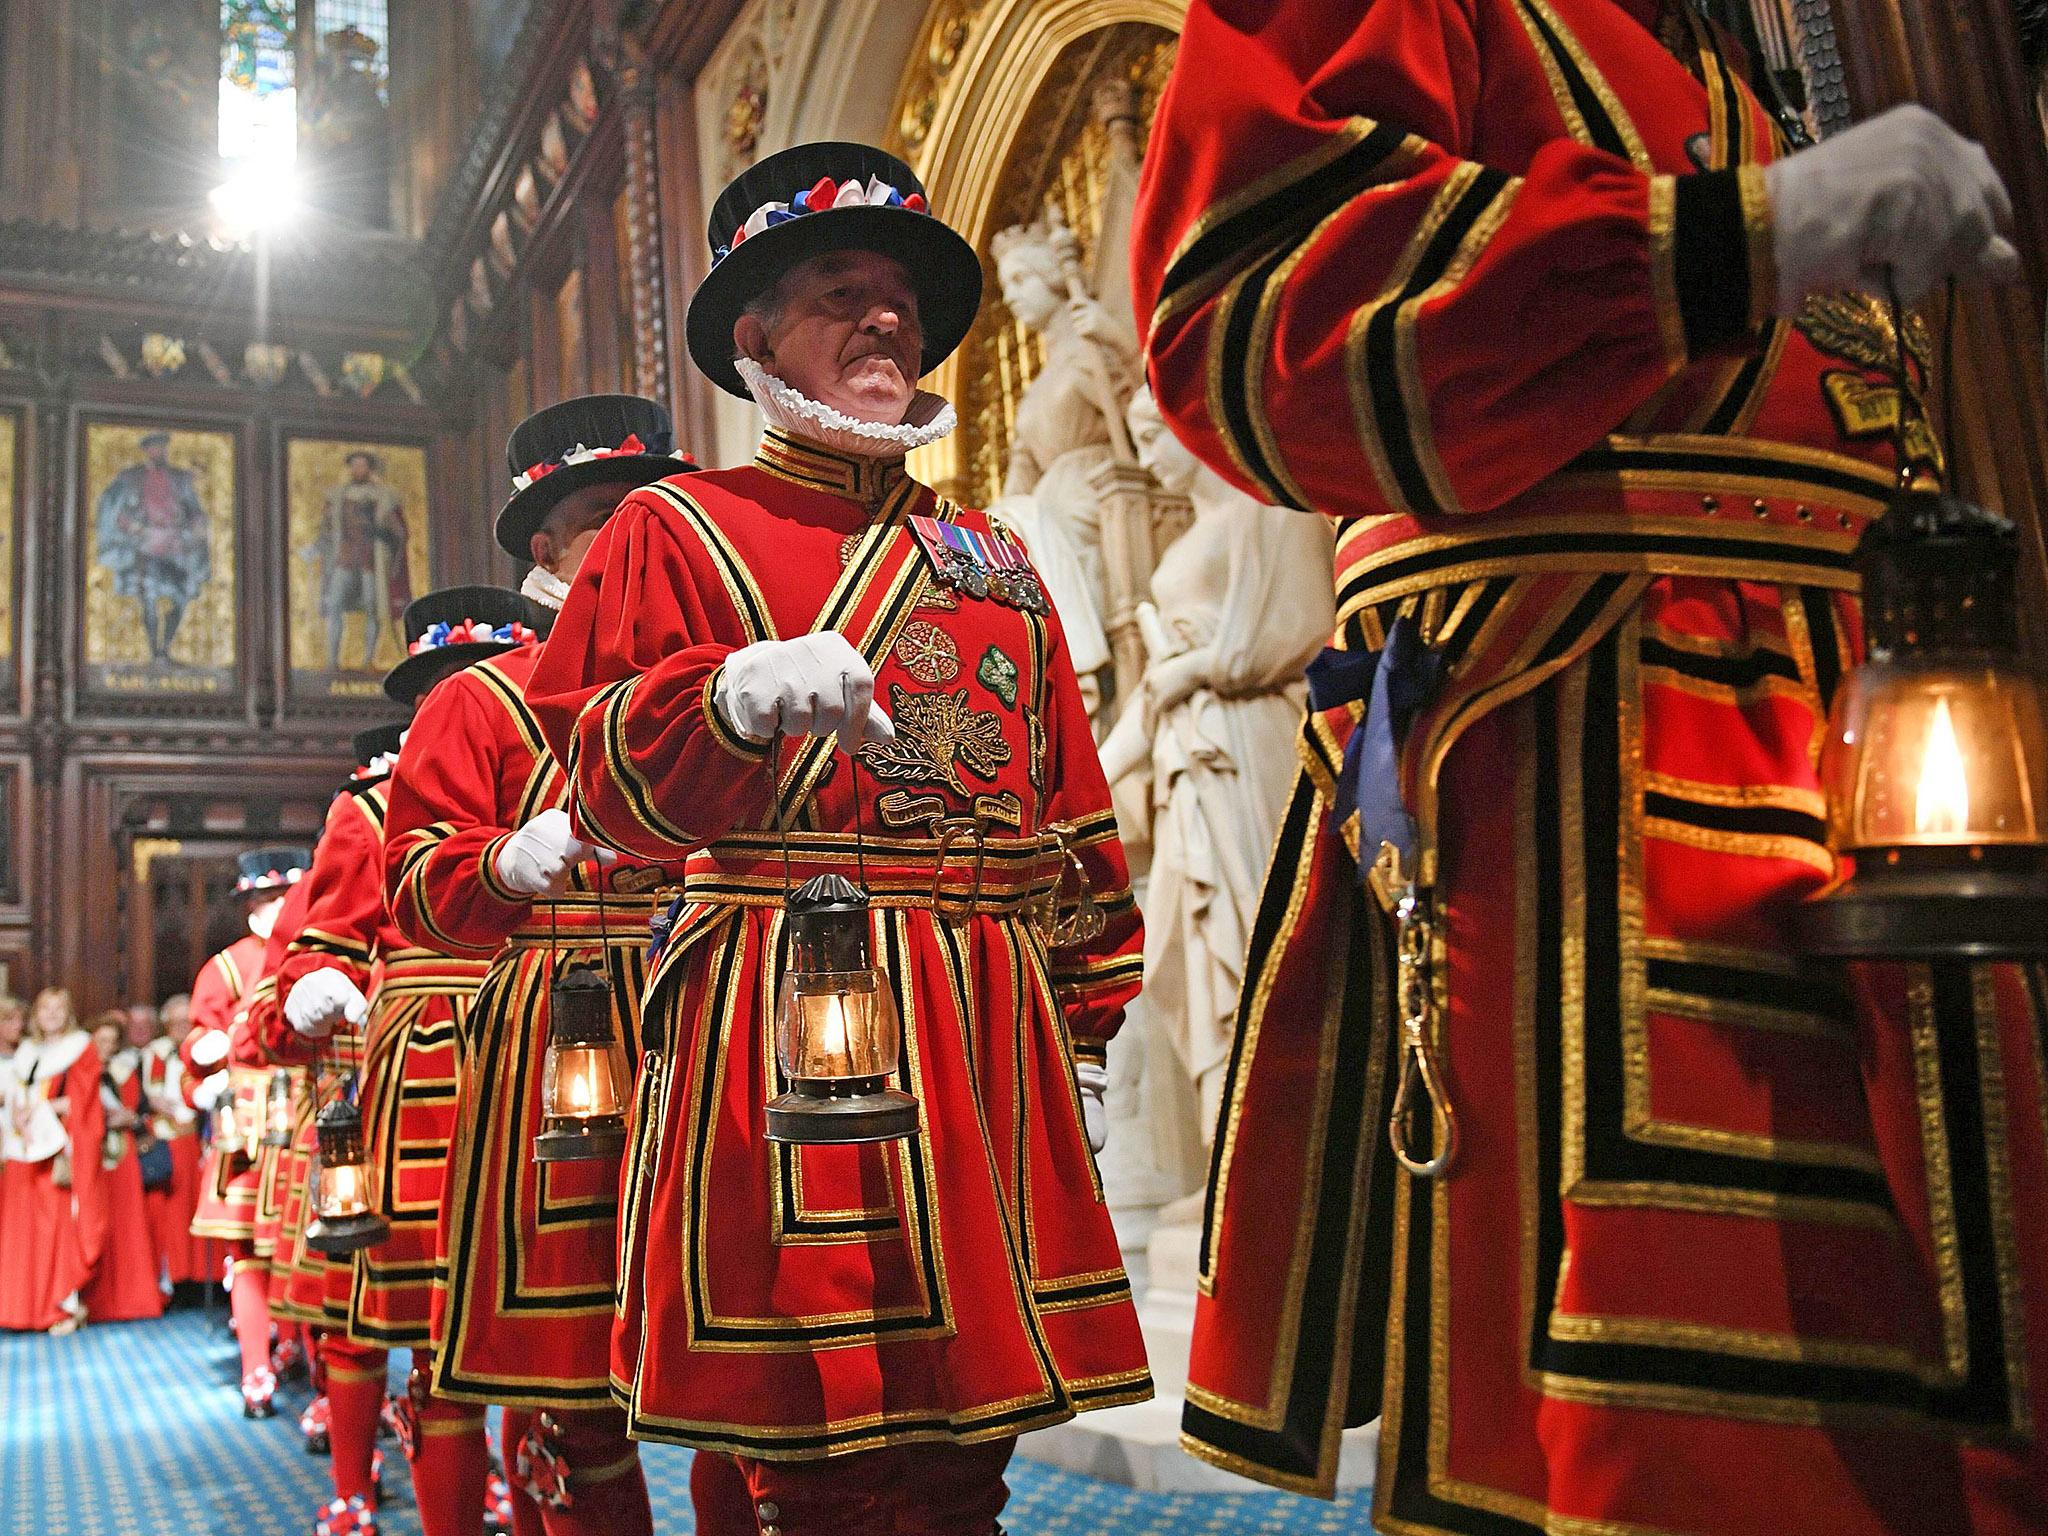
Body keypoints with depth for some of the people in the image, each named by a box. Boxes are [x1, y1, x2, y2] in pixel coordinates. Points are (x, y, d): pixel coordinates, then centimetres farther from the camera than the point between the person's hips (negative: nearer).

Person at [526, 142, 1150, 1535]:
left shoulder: (992, 560, 19)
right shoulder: (680, 529, 5)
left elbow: (1074, 818, 19)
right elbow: (608, 785, -6)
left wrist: (1087, 1034, 14)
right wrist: (736, 695, -26)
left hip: (990, 1033, 5)